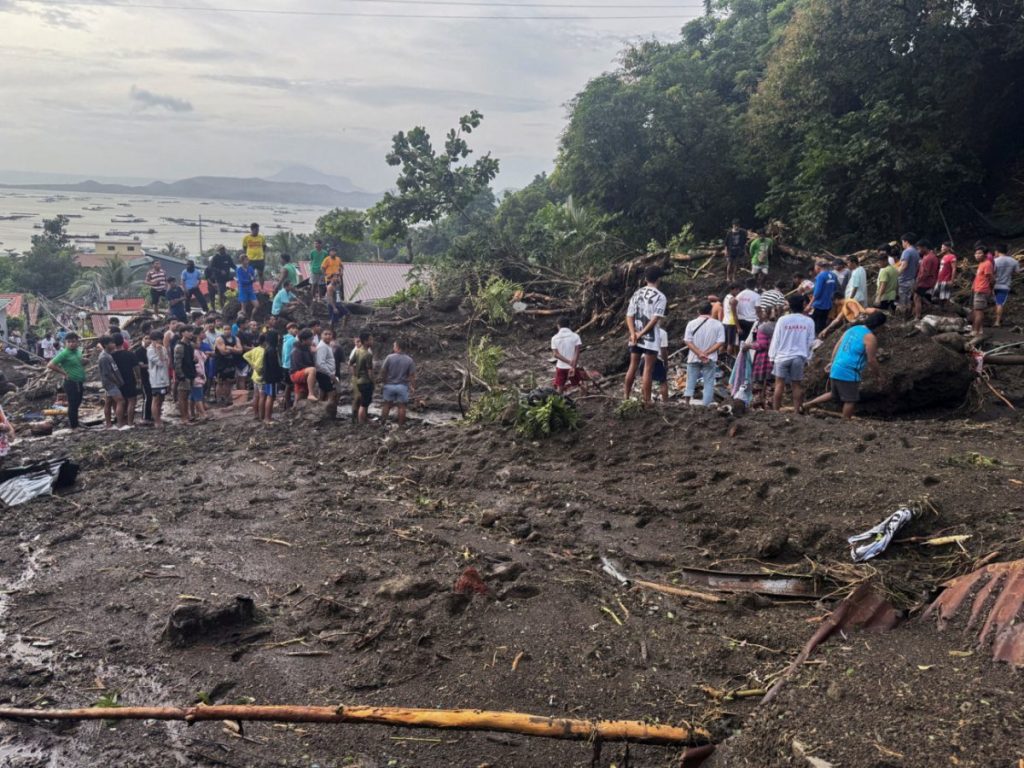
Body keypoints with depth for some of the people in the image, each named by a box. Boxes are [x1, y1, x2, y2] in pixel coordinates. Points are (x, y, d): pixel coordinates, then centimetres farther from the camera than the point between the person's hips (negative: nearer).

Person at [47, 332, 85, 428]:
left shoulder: (78, 351, 7)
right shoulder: (64, 353, -14)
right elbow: (50, 365, -19)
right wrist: (64, 373, -13)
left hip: (80, 383, 7)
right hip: (71, 383, -7)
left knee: (77, 404, 17)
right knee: (73, 405, 0)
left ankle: (71, 422, 31)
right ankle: (74, 426, 9)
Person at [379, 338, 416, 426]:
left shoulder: (389, 357, -10)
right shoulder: (409, 360, -6)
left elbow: (383, 371, -6)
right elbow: (412, 375, -7)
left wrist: (382, 382, 8)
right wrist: (413, 387, 1)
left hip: (389, 385, 0)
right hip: (402, 386, 0)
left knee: (386, 405, 12)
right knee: (401, 406, 7)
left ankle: (383, 423, 20)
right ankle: (401, 424, 11)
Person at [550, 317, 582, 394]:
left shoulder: (554, 338, -3)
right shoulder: (575, 336, -6)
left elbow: (555, 354, -12)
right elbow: (577, 352, -16)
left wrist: (569, 362, -18)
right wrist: (573, 367, -21)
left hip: (560, 367, 1)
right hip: (573, 367, 0)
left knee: (559, 389, 9)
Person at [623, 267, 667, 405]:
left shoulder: (636, 294, 9)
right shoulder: (660, 297, -7)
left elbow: (629, 316, 3)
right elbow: (655, 319, -15)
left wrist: (633, 334, -6)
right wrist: (641, 334, -12)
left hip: (635, 337, 5)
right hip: (650, 338, -5)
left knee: (632, 367, 13)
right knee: (648, 370, -1)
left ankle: (626, 397, 19)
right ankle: (646, 401, 1)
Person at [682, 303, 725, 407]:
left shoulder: (691, 323, -2)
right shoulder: (718, 325, -3)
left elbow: (687, 341, -8)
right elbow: (720, 342, -9)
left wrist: (699, 353, -13)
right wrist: (706, 353, -11)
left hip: (693, 358, 1)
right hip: (710, 359, 0)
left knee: (691, 379, 12)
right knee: (708, 382, 6)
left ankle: (688, 397, -1)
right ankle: (706, 404, 2)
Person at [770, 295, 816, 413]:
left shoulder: (783, 319, -7)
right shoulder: (809, 321, -1)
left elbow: (776, 340, -3)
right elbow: (810, 343, 4)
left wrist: (772, 357, 5)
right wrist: (807, 358, 14)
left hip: (782, 356, -1)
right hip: (799, 357, 1)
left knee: (779, 384, 3)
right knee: (797, 385, 8)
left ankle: (776, 410, 4)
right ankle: (796, 411, 8)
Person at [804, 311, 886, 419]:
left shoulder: (853, 329, 13)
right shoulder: (870, 337, -11)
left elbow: (837, 346, 17)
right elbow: (871, 360, -10)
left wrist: (832, 362, 26)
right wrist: (878, 375, 4)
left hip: (836, 369, 8)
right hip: (849, 373, -8)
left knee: (834, 395, 24)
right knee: (851, 400, 4)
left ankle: (808, 404, 21)